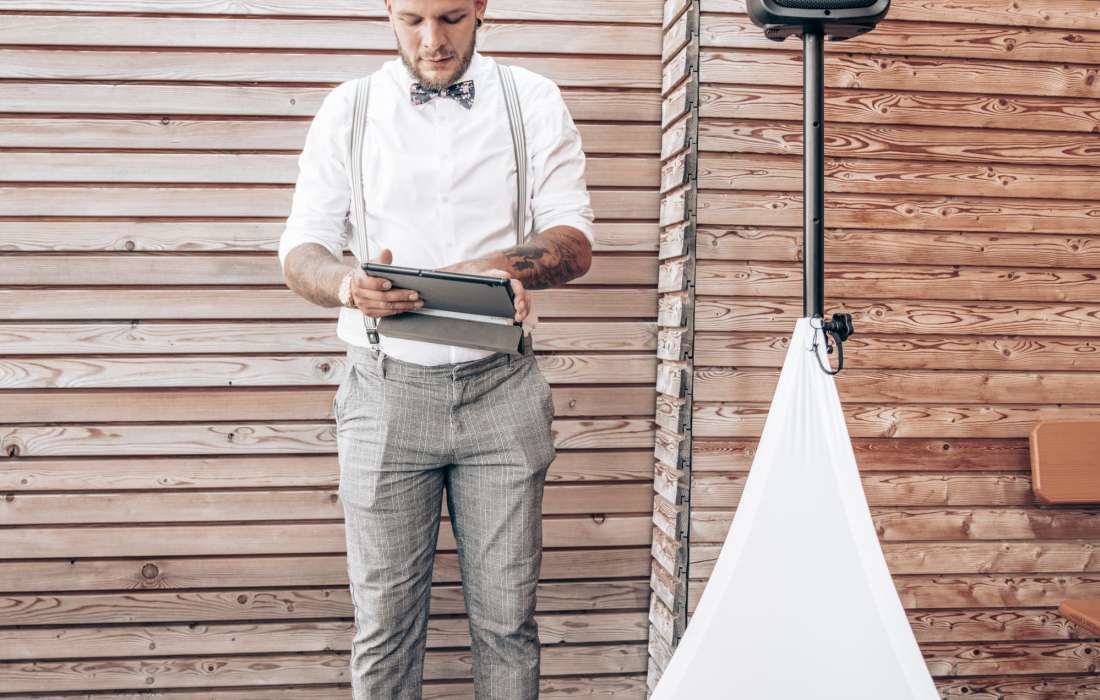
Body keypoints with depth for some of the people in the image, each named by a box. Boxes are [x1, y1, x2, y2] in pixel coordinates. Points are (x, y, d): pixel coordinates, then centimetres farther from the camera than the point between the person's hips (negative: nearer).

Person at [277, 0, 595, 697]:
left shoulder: (535, 101, 6)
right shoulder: (348, 107, 7)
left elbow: (574, 242, 0)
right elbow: (301, 248, 3)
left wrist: (499, 263, -22)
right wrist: (348, 284, -21)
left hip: (502, 387, 0)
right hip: (387, 389, 0)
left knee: (507, 616, 5)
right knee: (385, 618, 5)